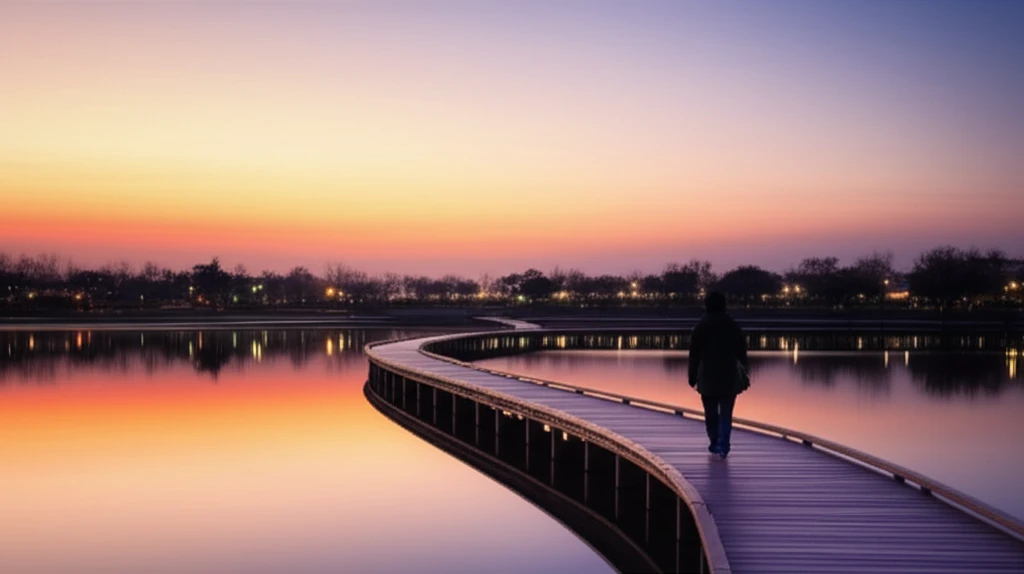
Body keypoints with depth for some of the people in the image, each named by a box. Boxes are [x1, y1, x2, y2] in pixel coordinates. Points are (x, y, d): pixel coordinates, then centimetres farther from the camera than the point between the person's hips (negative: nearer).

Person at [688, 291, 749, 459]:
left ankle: (715, 444, 19)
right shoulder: (732, 326, 0)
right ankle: (723, 447, -10)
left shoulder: (700, 327, -2)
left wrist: (693, 377, 3)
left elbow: (694, 354, -3)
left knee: (711, 413, 12)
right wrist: (744, 368, 23)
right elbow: (741, 350, 6)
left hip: (707, 377, 0)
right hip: (729, 377, 0)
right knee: (726, 414, 1)